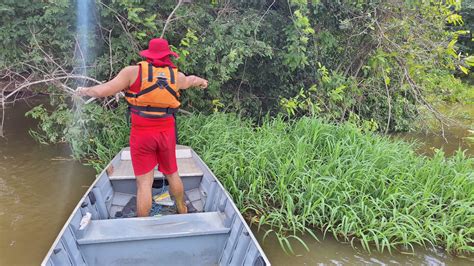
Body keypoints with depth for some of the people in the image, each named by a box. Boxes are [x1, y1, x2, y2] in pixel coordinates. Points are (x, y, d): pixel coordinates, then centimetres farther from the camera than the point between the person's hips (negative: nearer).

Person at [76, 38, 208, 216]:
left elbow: (102, 91, -9)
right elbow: (190, 80, 28)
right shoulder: (176, 76, 4)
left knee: (144, 183, 1)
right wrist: (201, 81, 51)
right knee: (172, 174, 21)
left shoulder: (133, 72, -7)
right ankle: (182, 211, 40)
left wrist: (85, 91, 13)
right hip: (167, 133, 3)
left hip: (141, 134, -3)